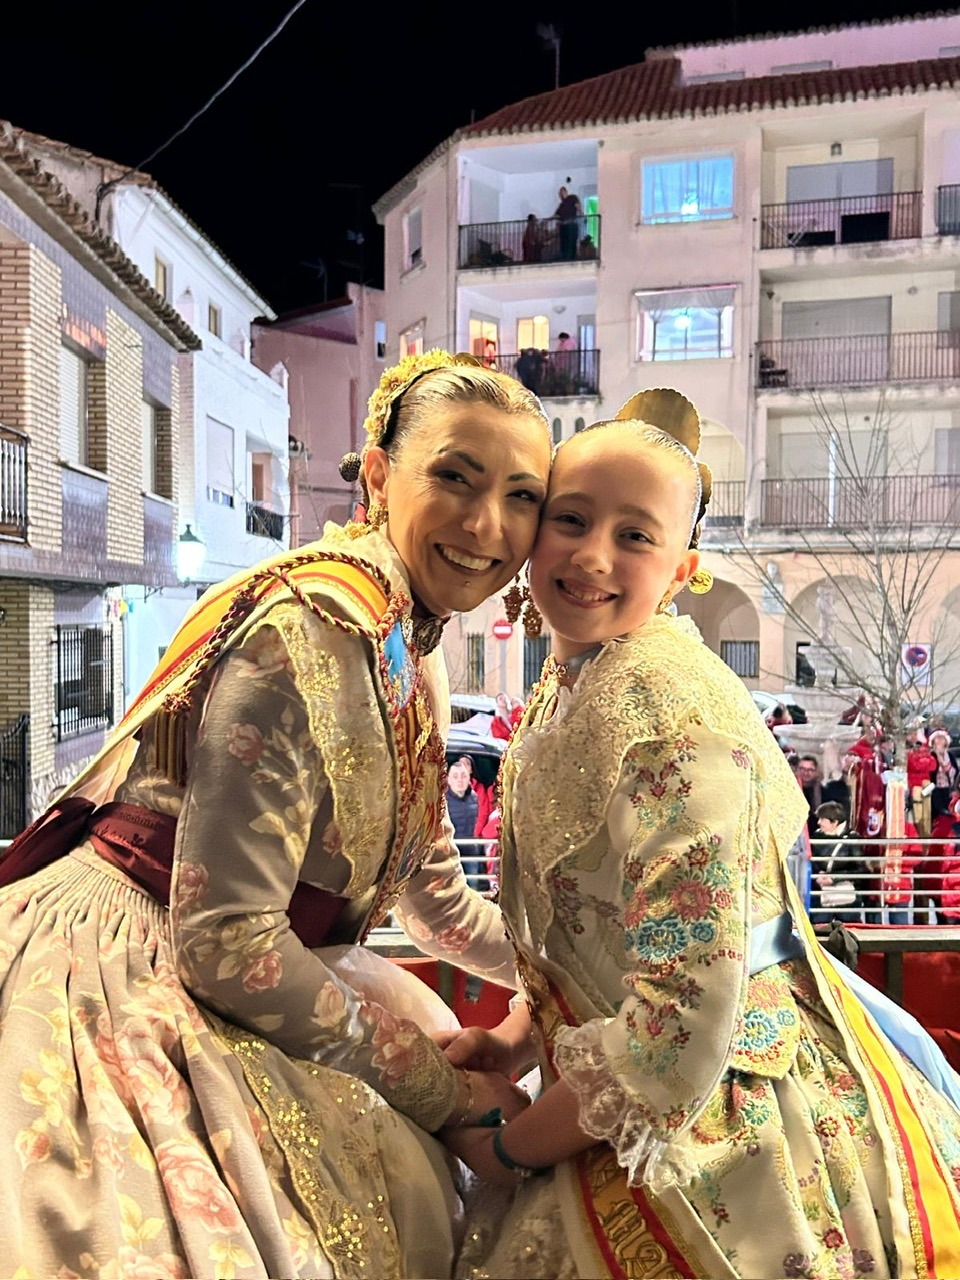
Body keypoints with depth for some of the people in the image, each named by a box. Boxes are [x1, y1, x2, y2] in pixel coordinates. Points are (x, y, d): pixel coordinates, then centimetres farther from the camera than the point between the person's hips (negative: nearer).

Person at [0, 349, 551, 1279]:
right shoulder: (310, 627, -23)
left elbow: (436, 892, 17)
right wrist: (446, 1084, -14)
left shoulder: (414, 654, 5)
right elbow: (226, 941, -23)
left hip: (236, 989, 8)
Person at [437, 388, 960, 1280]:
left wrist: (511, 1150, -15)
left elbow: (685, 1029, -28)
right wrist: (515, 1039, 0)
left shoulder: (670, 713, -27)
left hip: (717, 1138, -7)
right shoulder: (563, 687, 1)